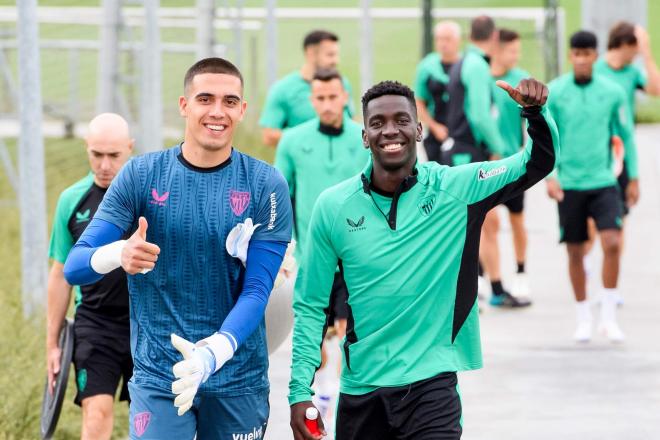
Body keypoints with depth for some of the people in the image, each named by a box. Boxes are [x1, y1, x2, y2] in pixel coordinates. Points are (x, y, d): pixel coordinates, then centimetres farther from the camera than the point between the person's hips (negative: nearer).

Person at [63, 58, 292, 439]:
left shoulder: (266, 185, -2)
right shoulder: (141, 175, -2)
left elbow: (257, 290, -7)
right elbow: (73, 267, -4)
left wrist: (213, 355, -26)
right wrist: (118, 254, -28)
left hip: (238, 379, 1)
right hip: (158, 379, -1)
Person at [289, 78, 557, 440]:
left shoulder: (455, 188, -3)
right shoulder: (332, 206, -2)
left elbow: (538, 163, -1)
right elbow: (310, 306, 3)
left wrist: (536, 112, -22)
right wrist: (299, 390, -2)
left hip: (431, 382, -2)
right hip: (360, 391, 2)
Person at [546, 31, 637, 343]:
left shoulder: (612, 92, 0)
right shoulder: (554, 92, -3)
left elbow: (626, 135, 10)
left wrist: (633, 177, 12)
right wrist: (550, 175, -12)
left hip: (603, 182, 0)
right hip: (569, 185, 0)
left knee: (612, 243, -15)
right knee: (575, 252, 6)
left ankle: (608, 316, -3)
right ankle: (583, 319, 21)